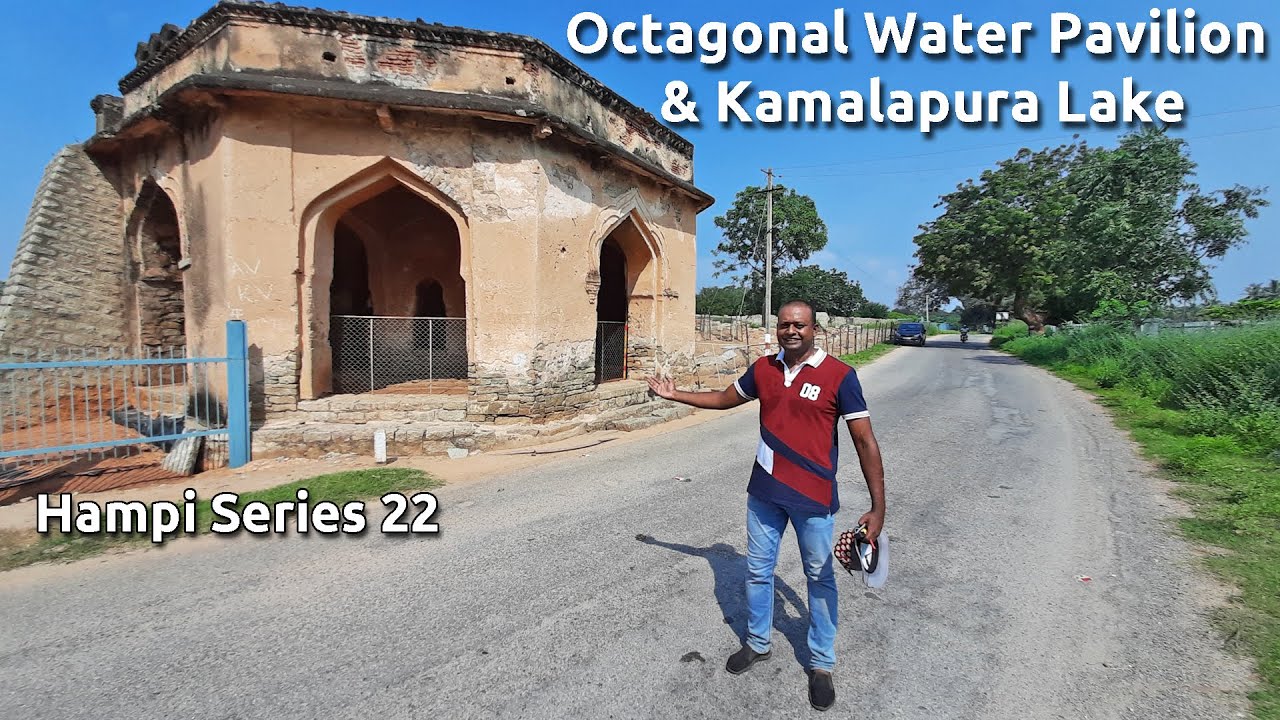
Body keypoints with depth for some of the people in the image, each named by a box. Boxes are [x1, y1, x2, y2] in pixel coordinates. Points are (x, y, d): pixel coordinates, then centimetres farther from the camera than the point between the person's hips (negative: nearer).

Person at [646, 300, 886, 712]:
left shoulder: (839, 376, -13)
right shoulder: (763, 369, 1)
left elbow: (864, 441, -11)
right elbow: (724, 398, 18)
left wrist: (877, 507, -13)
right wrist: (674, 395, 18)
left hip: (814, 498, -4)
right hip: (764, 493, 4)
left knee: (820, 578, 13)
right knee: (758, 571, 17)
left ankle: (821, 664, 32)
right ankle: (757, 643, 40)